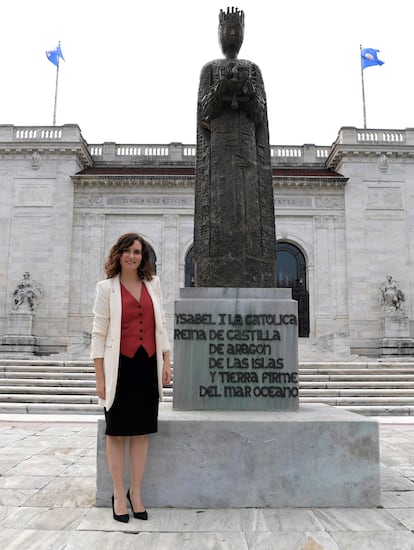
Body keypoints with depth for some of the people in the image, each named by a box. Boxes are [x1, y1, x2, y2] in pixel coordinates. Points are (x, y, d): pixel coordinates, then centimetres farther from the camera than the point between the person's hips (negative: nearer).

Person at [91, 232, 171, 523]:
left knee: (142, 431, 9)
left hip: (148, 365, 3)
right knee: (117, 432, 6)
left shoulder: (153, 283, 9)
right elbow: (99, 333, -3)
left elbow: (160, 325, 13)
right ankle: (119, 494, 20)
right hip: (120, 366, -3)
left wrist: (166, 363, 7)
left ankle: (136, 493, 22)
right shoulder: (107, 287, -1)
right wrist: (100, 377, -6)